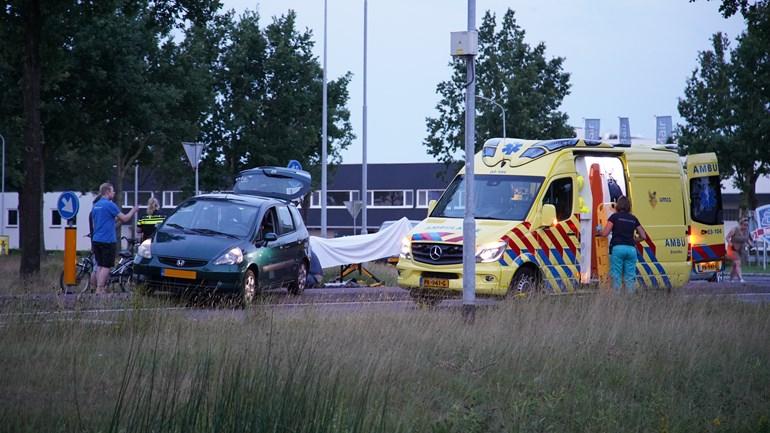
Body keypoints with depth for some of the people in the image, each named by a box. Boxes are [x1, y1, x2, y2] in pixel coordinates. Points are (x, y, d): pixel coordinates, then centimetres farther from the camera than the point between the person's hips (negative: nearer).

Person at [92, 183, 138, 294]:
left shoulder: (96, 205, 12)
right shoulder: (110, 205, -13)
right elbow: (124, 219, -7)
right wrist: (133, 211, 8)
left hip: (96, 240, 8)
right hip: (108, 240, -8)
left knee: (100, 265, 12)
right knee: (106, 266, -4)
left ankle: (99, 288, 11)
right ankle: (100, 289, -8)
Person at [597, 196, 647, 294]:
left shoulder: (614, 216, 5)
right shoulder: (633, 219, 16)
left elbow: (605, 233, 0)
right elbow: (643, 236, 17)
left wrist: (599, 231, 21)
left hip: (617, 248, -3)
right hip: (631, 248, 3)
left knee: (616, 276, -2)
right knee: (630, 277, 4)